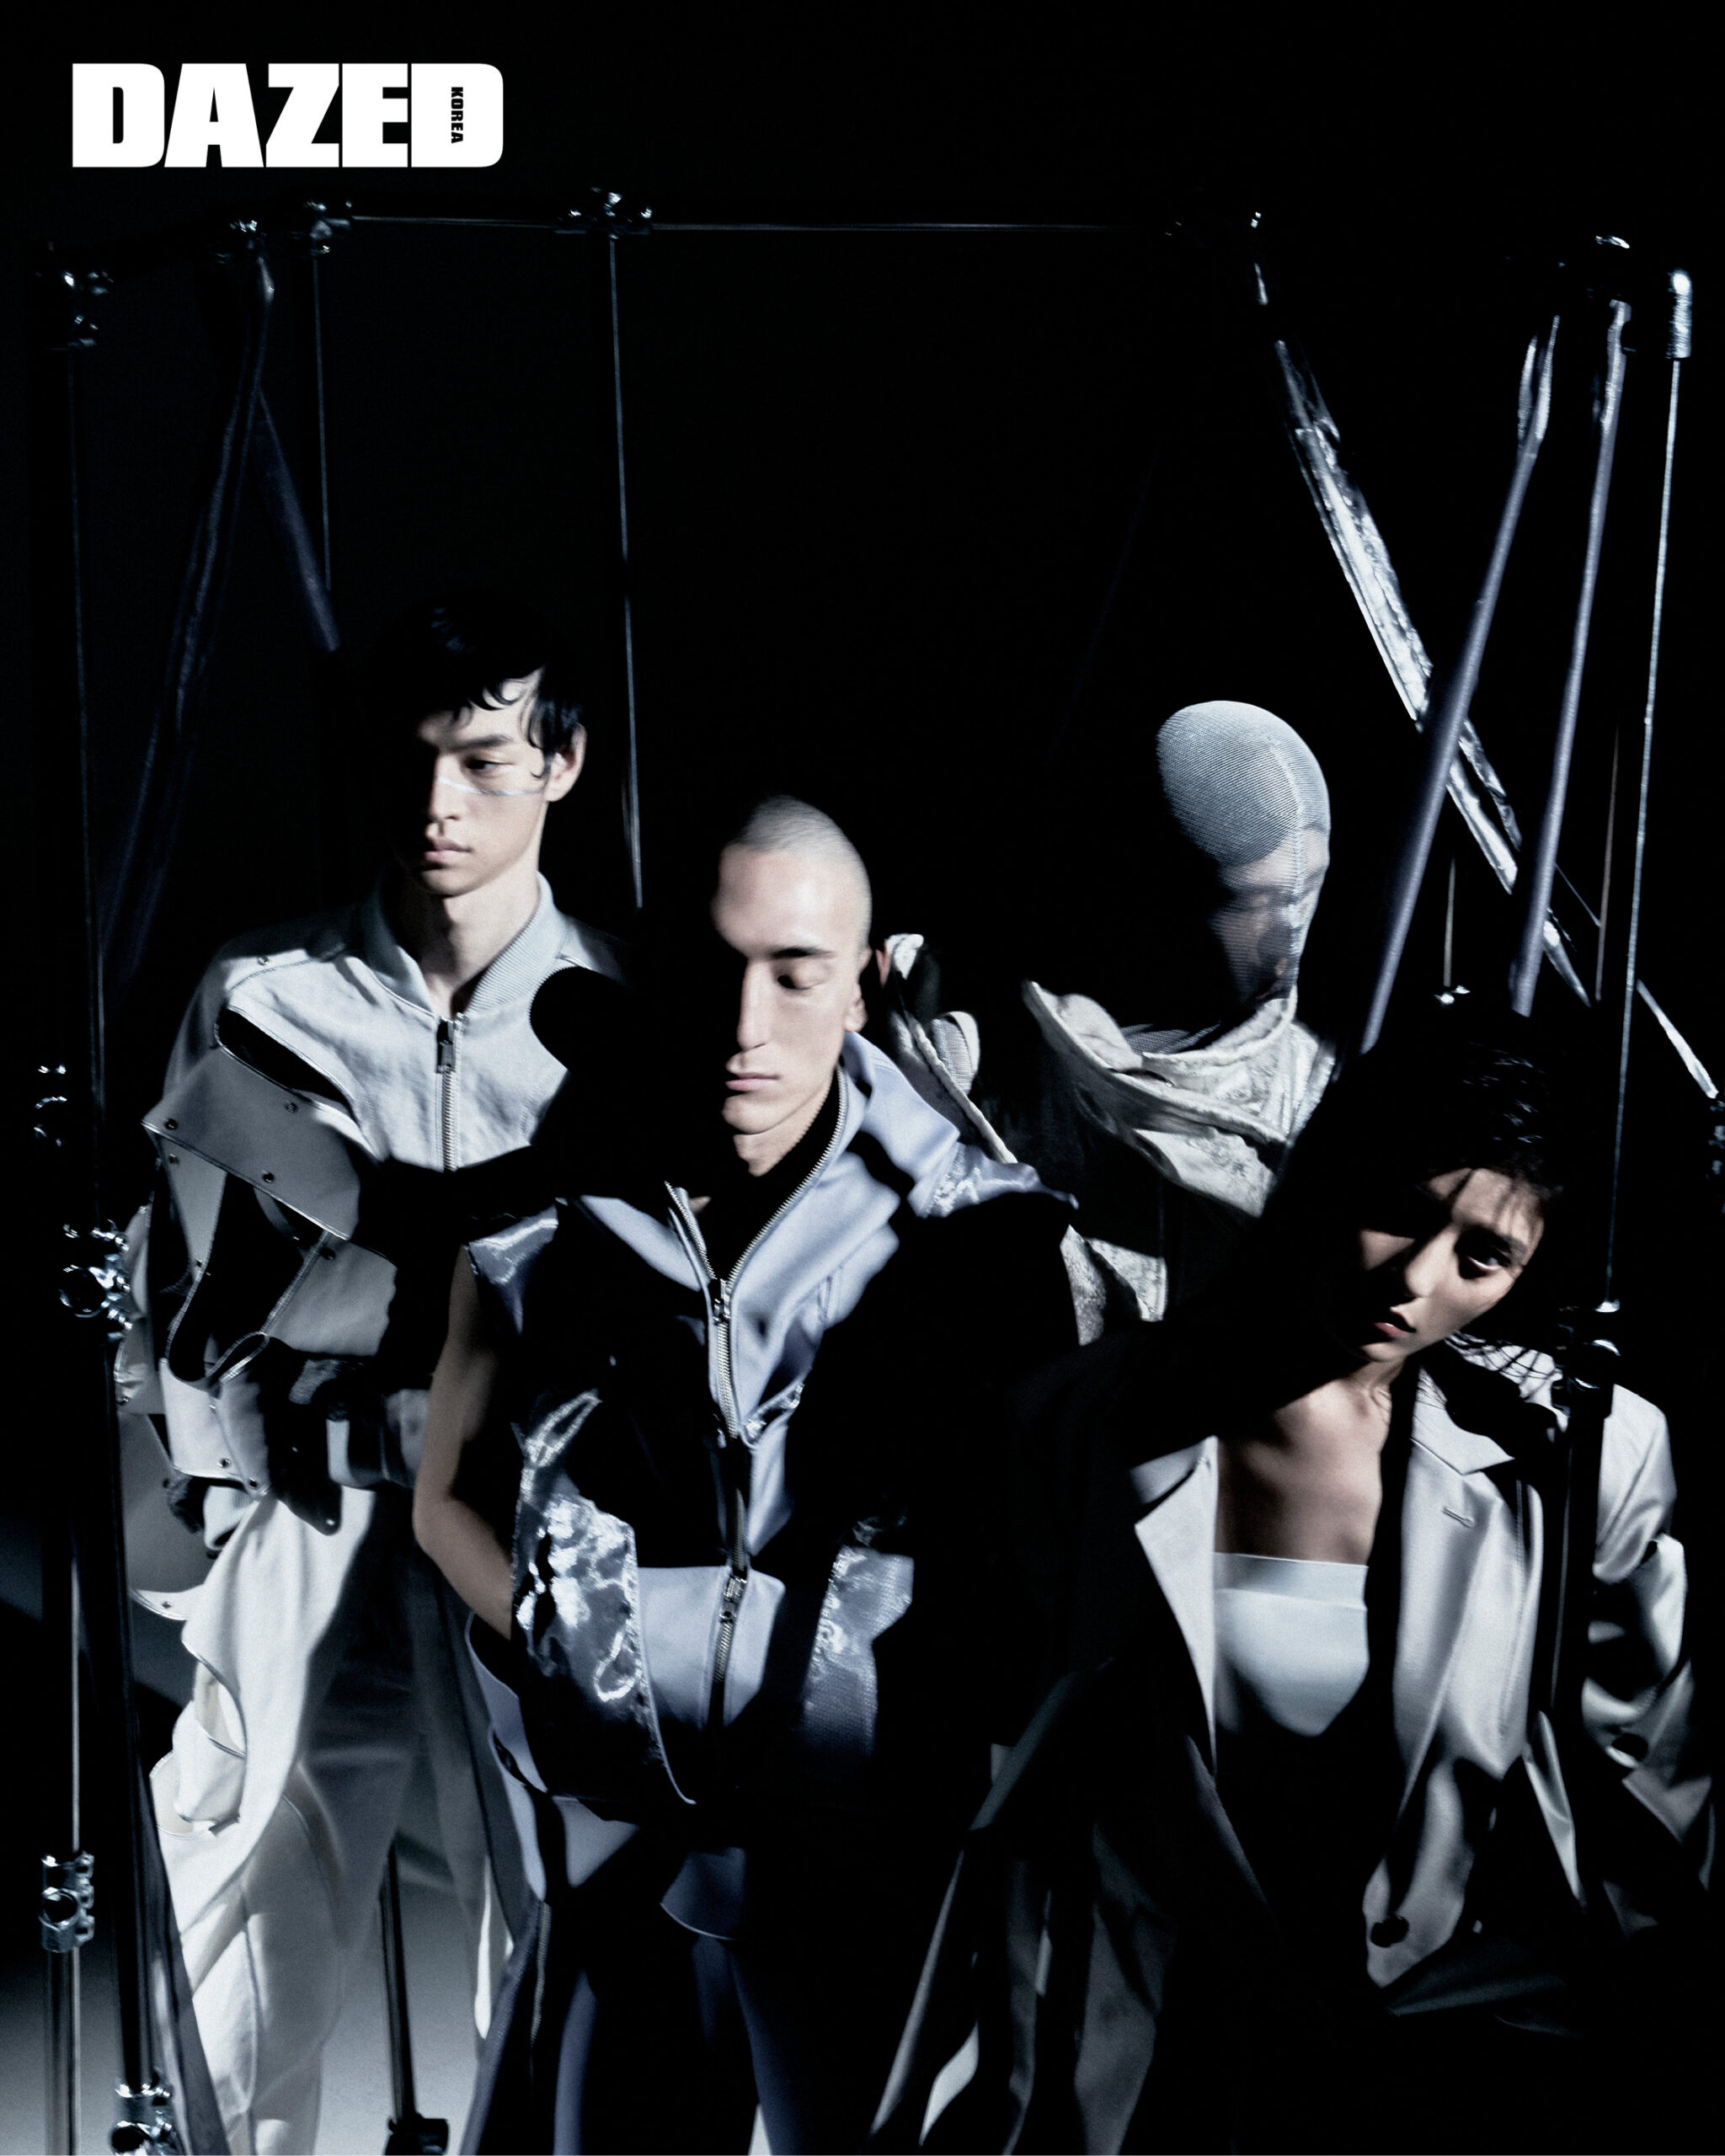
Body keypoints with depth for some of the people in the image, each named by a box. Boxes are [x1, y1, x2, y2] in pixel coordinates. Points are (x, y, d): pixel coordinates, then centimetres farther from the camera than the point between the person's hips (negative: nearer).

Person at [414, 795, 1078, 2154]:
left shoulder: (976, 1238, -6)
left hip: (892, 1880, -1)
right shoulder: (543, 1223, 0)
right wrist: (576, 1655, -5)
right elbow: (451, 1496, 10)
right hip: (629, 1859, 2)